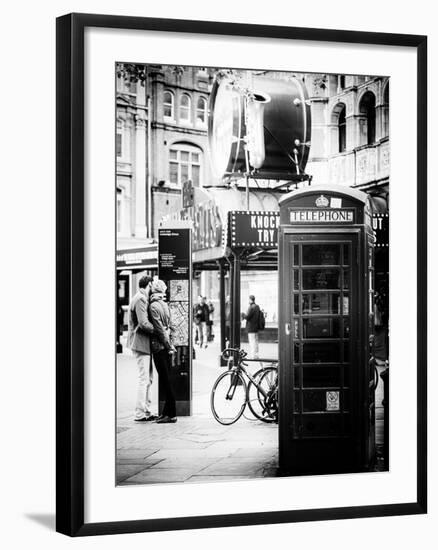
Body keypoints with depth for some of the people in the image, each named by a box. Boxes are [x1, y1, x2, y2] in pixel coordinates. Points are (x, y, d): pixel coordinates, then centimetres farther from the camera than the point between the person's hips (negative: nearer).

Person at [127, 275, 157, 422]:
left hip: (144, 343, 10)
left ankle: (146, 411, 18)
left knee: (148, 378, 13)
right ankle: (139, 413, -5)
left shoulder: (142, 298, 18)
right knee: (144, 378, -8)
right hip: (141, 343, -10)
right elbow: (143, 323, -22)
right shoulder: (140, 299, -14)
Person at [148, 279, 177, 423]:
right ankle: (166, 412, 16)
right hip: (166, 347, 8)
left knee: (165, 380, -6)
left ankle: (171, 414, -5)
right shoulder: (164, 304, 12)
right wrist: (170, 344, 16)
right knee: (166, 380, 11)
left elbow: (159, 329, -16)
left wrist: (168, 346, -11)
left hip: (159, 346, -8)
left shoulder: (153, 306, -12)